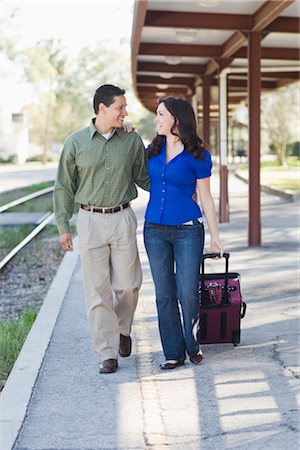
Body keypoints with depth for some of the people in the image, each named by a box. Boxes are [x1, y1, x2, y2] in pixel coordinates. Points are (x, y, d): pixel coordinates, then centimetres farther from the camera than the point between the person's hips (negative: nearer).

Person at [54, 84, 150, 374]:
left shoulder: (132, 141, 4)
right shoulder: (76, 142, -1)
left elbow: (144, 178, 14)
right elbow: (64, 186, 4)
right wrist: (63, 226, 0)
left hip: (123, 219, 1)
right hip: (90, 221, -1)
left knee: (128, 284, 3)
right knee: (98, 290, 0)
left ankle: (122, 329, 33)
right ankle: (107, 353, 8)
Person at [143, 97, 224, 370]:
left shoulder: (197, 156, -6)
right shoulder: (153, 150, 7)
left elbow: (205, 198, 0)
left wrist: (215, 236, 0)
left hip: (187, 231, -4)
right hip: (155, 230, 4)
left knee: (187, 293, -6)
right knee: (164, 294, 6)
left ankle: (191, 344, 19)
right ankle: (174, 353, 15)